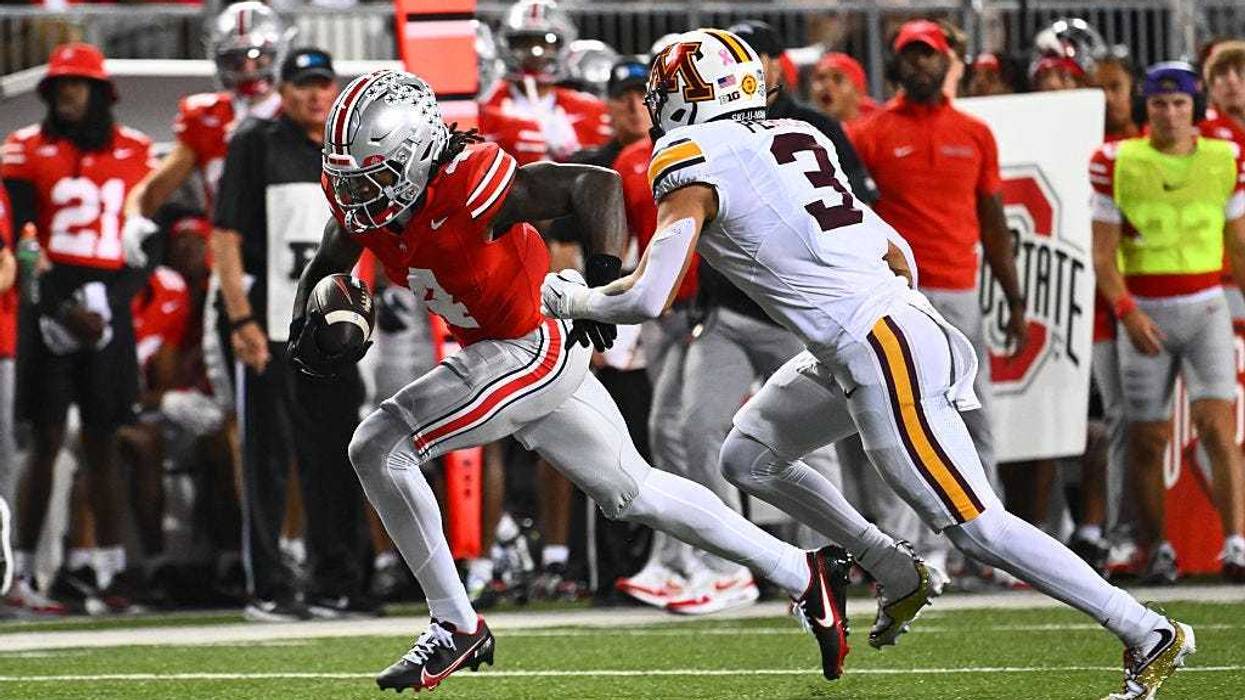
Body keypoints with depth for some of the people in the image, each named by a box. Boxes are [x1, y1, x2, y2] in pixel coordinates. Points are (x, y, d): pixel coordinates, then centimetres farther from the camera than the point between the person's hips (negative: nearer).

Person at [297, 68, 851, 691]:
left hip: (534, 352, -9)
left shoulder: (469, 185, -30)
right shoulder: (359, 198, -8)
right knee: (632, 492, 20)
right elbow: (327, 266, 8)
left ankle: (455, 628, -4)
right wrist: (307, 324, -12)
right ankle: (803, 575, 30)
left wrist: (603, 278, -40)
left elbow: (597, 183, -29)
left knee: (379, 448, -16)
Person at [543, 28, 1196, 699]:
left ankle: (1150, 636, -5)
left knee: (975, 526, -6)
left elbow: (647, 297, -12)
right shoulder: (796, 138, 16)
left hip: (879, 351, -9)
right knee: (747, 457, 18)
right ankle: (897, 577, 21)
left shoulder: (692, 164, -6)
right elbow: (895, 252, 19)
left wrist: (571, 298, 6)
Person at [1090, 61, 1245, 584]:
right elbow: (1103, 253, -3)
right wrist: (1127, 312, -16)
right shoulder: (1117, 163, -2)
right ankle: (1156, 549, 17)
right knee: (1148, 438, 4)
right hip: (1144, 310, 0)